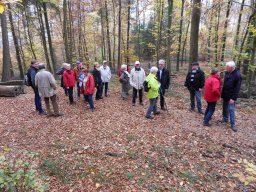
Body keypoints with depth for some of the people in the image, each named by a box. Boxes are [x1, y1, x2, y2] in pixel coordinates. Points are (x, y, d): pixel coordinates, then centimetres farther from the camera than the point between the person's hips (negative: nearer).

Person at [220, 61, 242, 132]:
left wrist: (233, 98, -20)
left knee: (231, 110, -3)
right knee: (225, 108, 19)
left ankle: (233, 125, 7)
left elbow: (237, 88, -19)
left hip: (231, 96, -6)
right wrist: (222, 93, 10)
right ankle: (225, 118, 38)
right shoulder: (227, 73, 0)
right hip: (225, 94, 7)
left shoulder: (237, 75, -19)